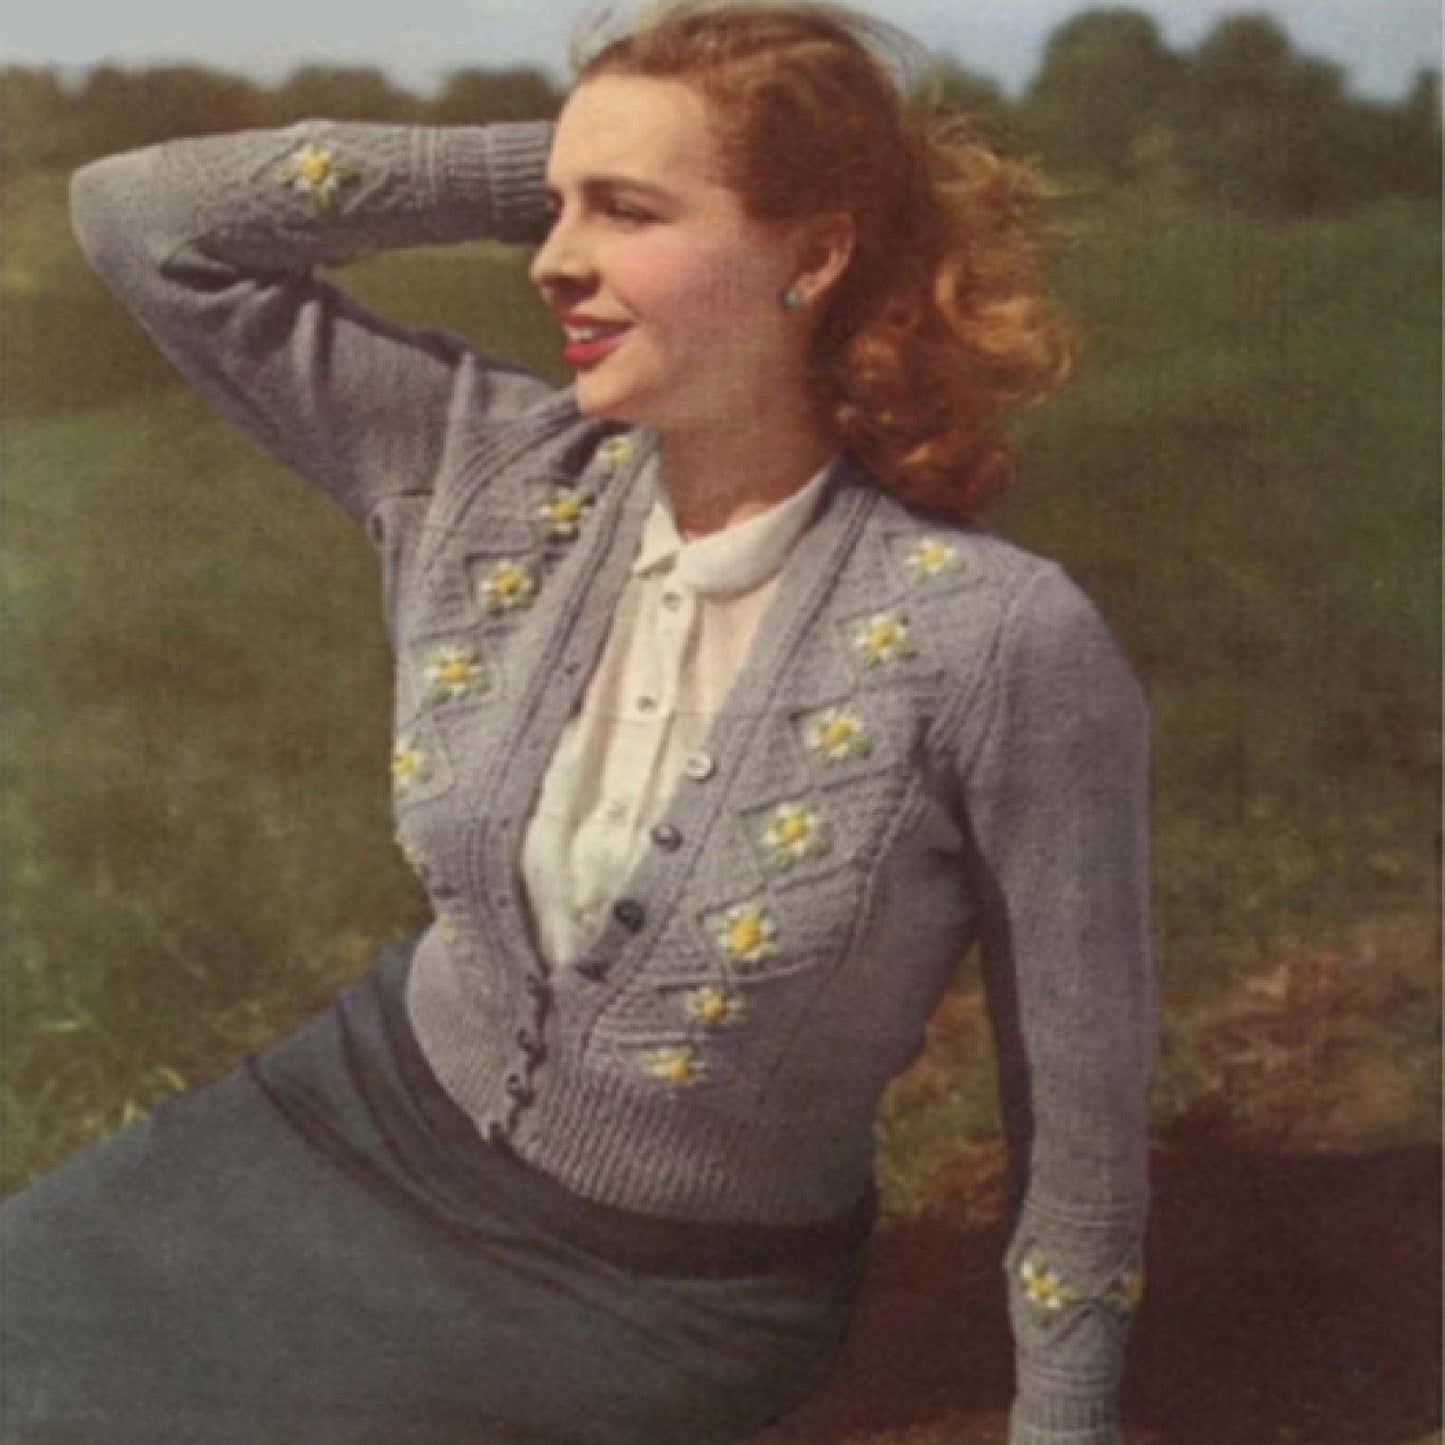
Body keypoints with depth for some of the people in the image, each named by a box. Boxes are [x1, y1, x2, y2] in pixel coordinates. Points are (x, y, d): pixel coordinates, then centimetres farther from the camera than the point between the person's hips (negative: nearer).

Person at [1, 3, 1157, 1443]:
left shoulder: (996, 638, -24)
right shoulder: (492, 470, -10)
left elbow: (1079, 1096, -13)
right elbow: (143, 219, -8)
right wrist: (546, 171, -13)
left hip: (664, 1289, -4)